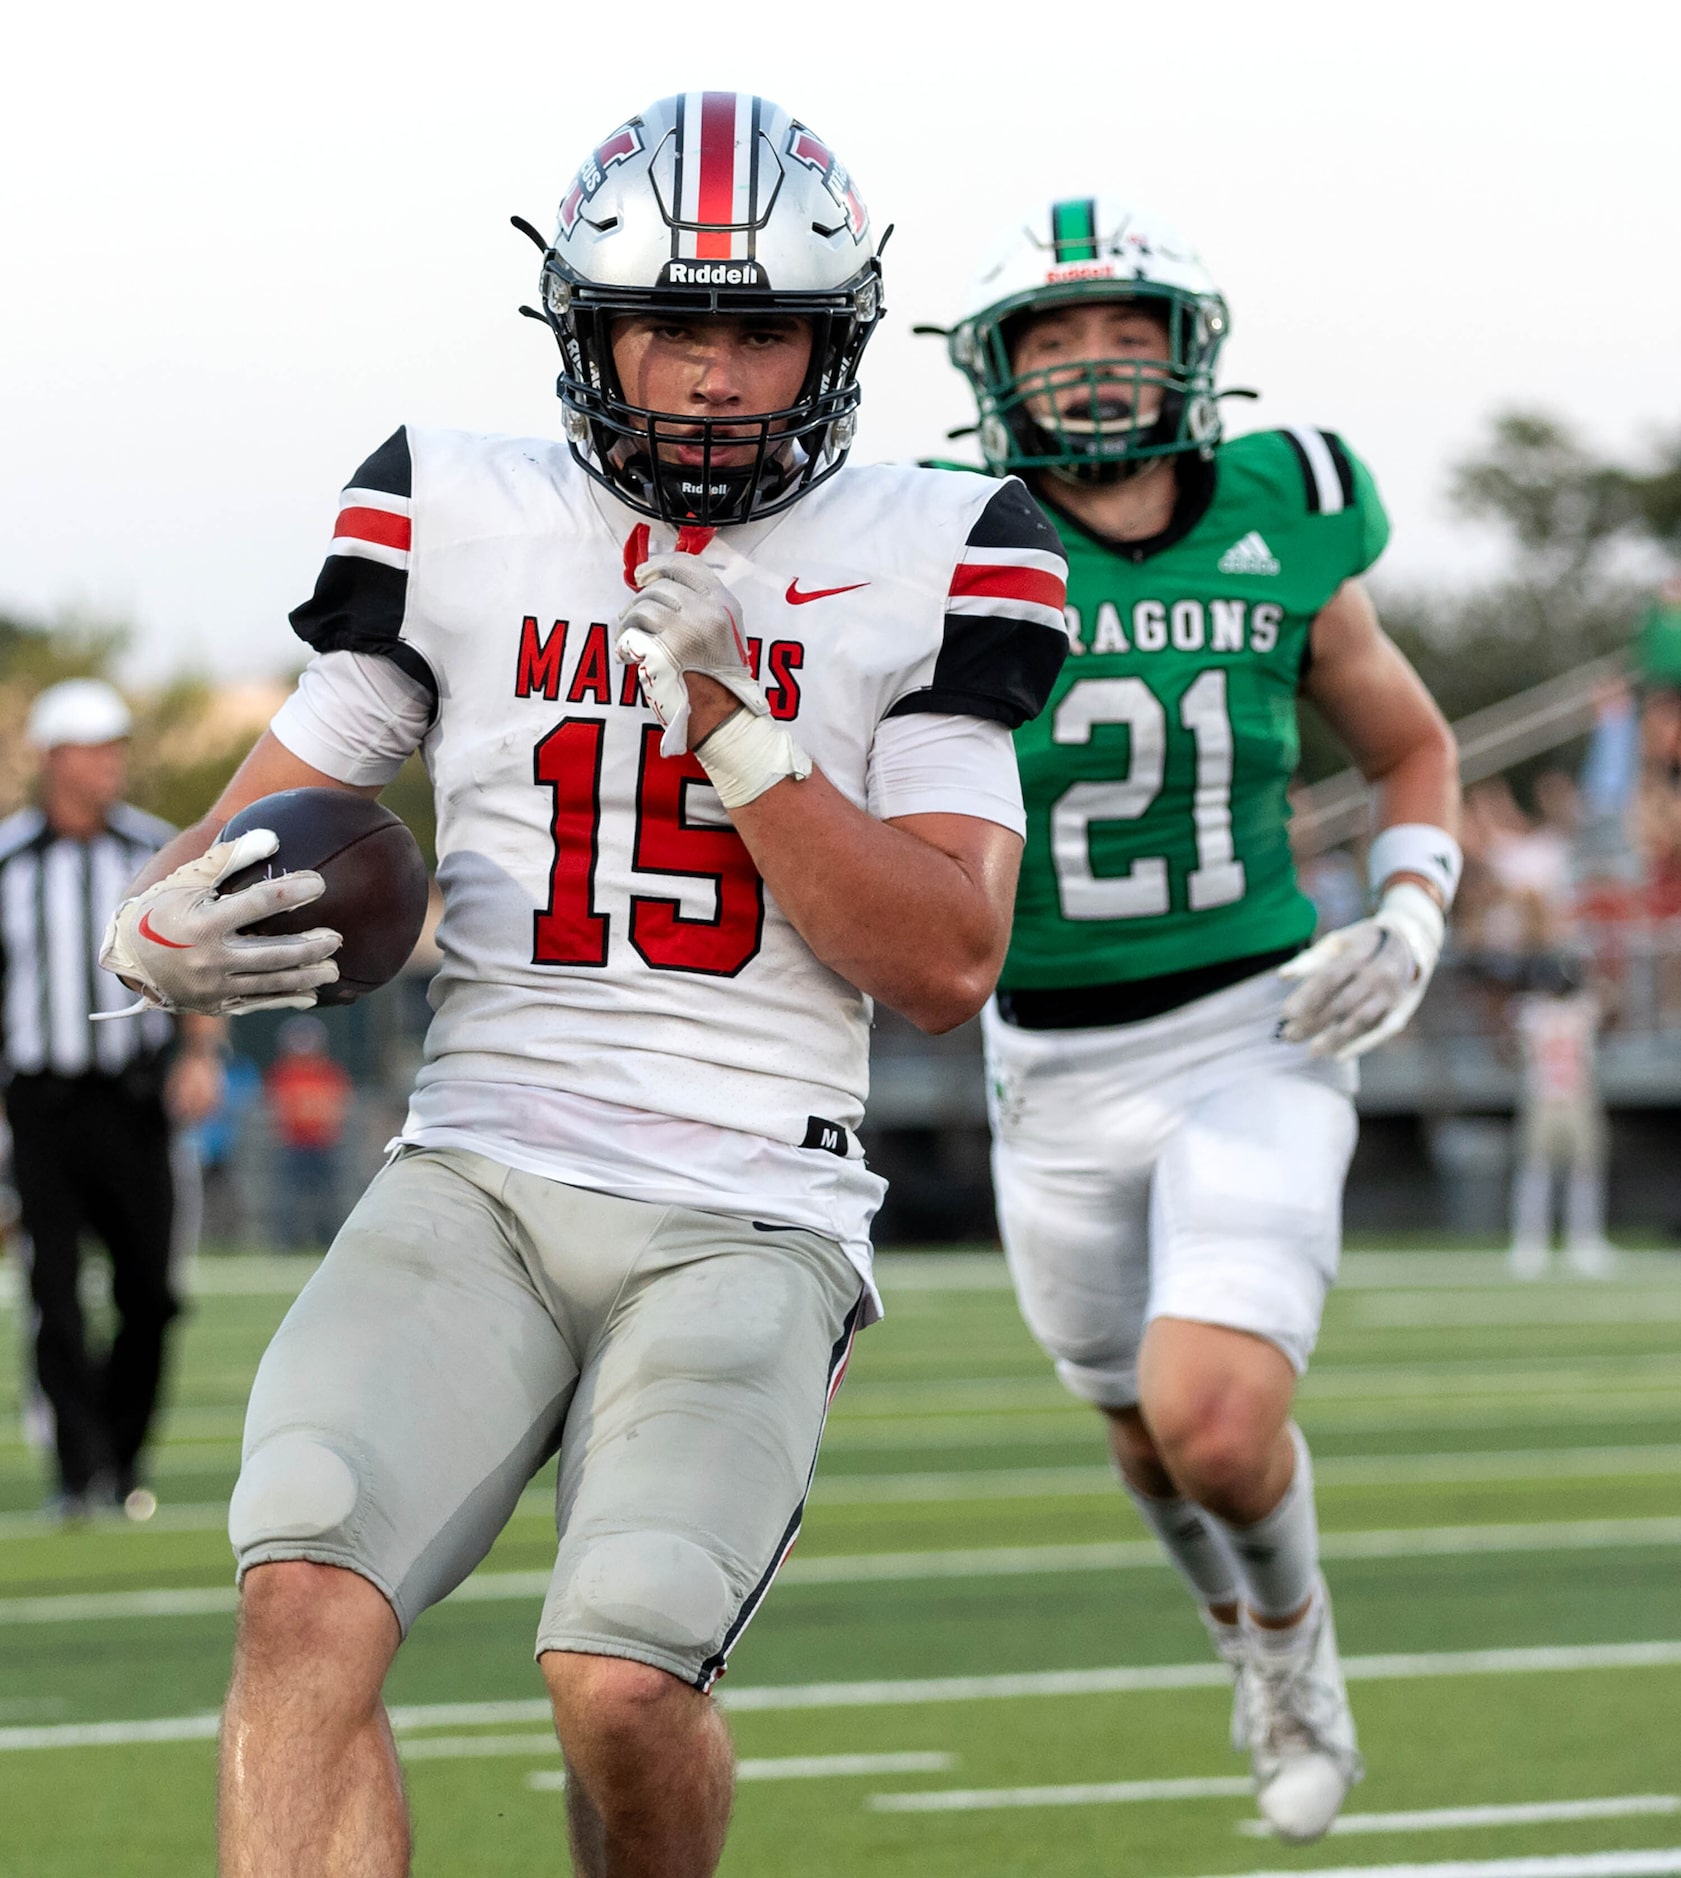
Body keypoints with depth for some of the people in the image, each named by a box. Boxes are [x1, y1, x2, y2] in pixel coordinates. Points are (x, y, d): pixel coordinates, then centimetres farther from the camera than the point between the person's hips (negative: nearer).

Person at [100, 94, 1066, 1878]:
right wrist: (172, 937, -11)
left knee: (624, 1682, -22)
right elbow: (243, 842, 13)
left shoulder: (927, 561, 6)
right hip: (477, 1178, 2)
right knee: (306, 1606, -24)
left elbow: (948, 965, 0)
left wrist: (737, 735, -11)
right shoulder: (458, 520, 10)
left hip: (749, 1224, -2)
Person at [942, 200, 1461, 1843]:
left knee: (1216, 1421, -20)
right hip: (1057, 1073, 1)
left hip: (1254, 1041, -1)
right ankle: (1247, 1640, 53)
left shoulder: (1279, 538, -5)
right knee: (1154, 1437, 19)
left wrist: (1408, 924, -4)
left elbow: (1411, 746, 11)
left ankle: (1293, 1630, 14)